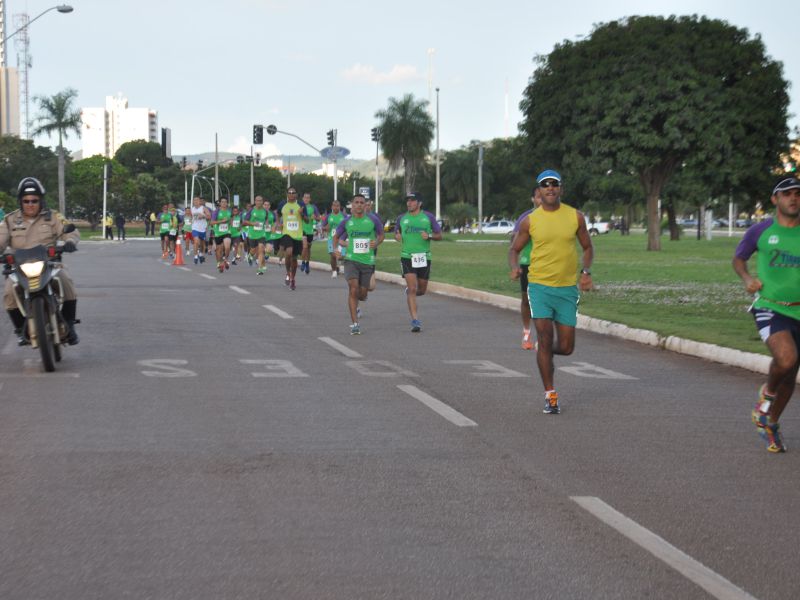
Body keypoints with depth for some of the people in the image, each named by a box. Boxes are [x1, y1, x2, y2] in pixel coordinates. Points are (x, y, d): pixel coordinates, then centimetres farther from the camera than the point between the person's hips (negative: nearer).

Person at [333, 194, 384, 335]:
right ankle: (355, 323, -17)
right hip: (351, 260, -1)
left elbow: (381, 234, 15)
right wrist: (336, 249, -1)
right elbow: (336, 236, 16)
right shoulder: (346, 222, 2)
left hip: (367, 261, 1)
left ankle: (355, 305, 46)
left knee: (362, 294, 7)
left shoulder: (372, 221, 1)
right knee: (353, 288, -19)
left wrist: (376, 243, -5)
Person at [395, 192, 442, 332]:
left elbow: (439, 235, 5)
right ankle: (415, 321, -13)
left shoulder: (428, 217, 2)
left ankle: (408, 291, 47)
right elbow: (396, 232, 21)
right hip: (407, 257, -1)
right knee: (412, 288, -13)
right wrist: (397, 236, -3)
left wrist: (429, 236, -15)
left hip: (424, 257, 1)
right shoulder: (402, 218, 5)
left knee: (422, 290, 11)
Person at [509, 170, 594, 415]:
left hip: (568, 288, 2)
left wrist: (586, 271, -5)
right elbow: (515, 249, 10)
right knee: (545, 339, -11)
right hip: (540, 286, -1)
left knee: (566, 348, 2)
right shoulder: (530, 221, -1)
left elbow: (587, 248, 13)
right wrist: (514, 266, -12)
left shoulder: (575, 217, 2)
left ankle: (546, 352, 38)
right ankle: (550, 395, -1)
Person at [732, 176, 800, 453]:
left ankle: (770, 423, 34)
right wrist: (747, 278, -5)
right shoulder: (761, 230, 0)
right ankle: (768, 392, 4)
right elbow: (738, 258, 14)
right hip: (770, 308, -3)